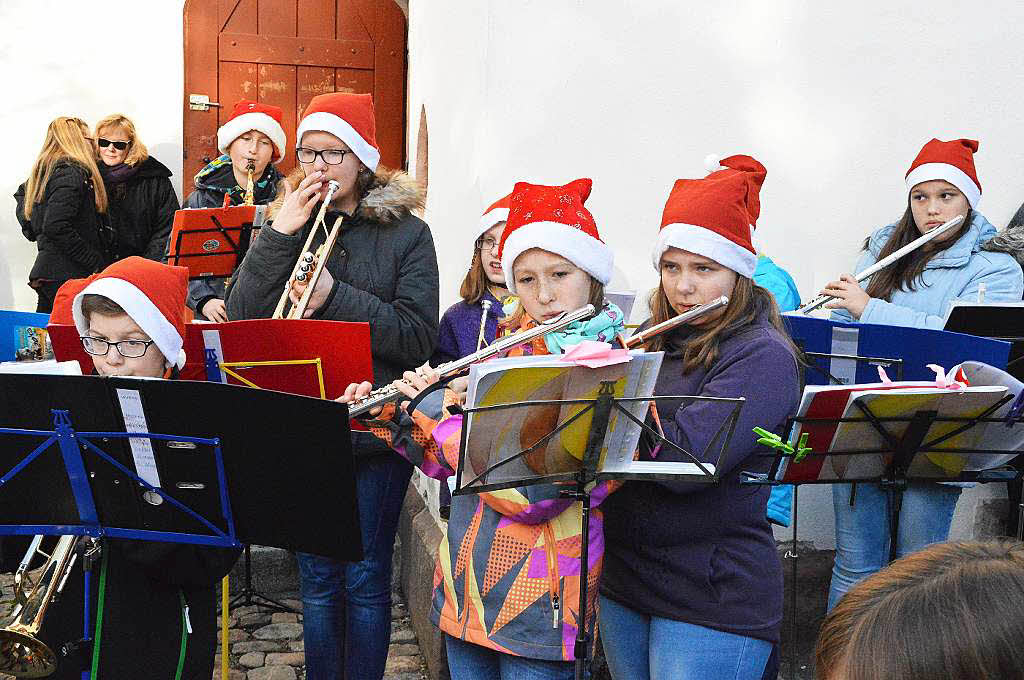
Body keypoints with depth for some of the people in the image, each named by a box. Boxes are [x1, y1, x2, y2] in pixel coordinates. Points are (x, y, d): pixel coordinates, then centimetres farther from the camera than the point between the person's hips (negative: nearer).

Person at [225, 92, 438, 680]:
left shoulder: (406, 232, -2)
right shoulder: (289, 222, 6)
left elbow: (418, 338, -12)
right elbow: (241, 318, -4)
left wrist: (334, 296, -19)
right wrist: (279, 236, -12)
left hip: (377, 432, -2)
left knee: (365, 581, 8)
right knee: (318, 581, 14)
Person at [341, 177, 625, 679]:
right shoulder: (511, 346, 5)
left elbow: (530, 495, -26)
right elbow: (446, 462, 11)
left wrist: (441, 408, -18)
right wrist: (387, 416, -3)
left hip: (538, 600, -6)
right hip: (464, 587, 6)